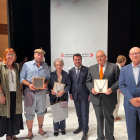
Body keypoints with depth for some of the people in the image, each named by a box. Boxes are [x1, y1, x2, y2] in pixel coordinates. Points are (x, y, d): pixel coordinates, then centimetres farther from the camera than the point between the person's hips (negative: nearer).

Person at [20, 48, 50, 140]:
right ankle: (30, 132, 21)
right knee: (29, 113, 3)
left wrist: (46, 84, -10)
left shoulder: (45, 66, 10)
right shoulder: (27, 65, 1)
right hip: (30, 92, -2)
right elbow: (21, 78, -1)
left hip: (42, 91, 3)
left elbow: (48, 77, 11)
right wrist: (29, 84, -17)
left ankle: (40, 129, 34)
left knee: (41, 111, 14)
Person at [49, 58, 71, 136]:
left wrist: (63, 91, -15)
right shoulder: (52, 74, 2)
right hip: (54, 97, 0)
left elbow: (69, 85, 0)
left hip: (63, 97, 0)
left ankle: (62, 128, 26)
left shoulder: (66, 74, 2)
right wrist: (51, 90, -14)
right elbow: (49, 84, 5)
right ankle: (56, 129, 21)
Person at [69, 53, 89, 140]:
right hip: (76, 96, 4)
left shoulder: (87, 69, -5)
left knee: (85, 114, 2)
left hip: (84, 95, -4)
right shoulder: (71, 71, 7)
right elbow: (70, 83, 10)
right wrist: (71, 94, 6)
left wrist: (90, 94, -7)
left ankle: (85, 132, 16)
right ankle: (80, 127, 37)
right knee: (79, 113, 17)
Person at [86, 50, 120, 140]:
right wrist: (91, 89, -10)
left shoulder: (114, 67, -2)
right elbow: (88, 81, 9)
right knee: (99, 119, 17)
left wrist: (112, 89, -20)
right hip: (96, 97, 3)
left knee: (109, 119, 11)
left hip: (108, 98, -3)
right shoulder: (92, 68, 8)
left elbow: (118, 80, -5)